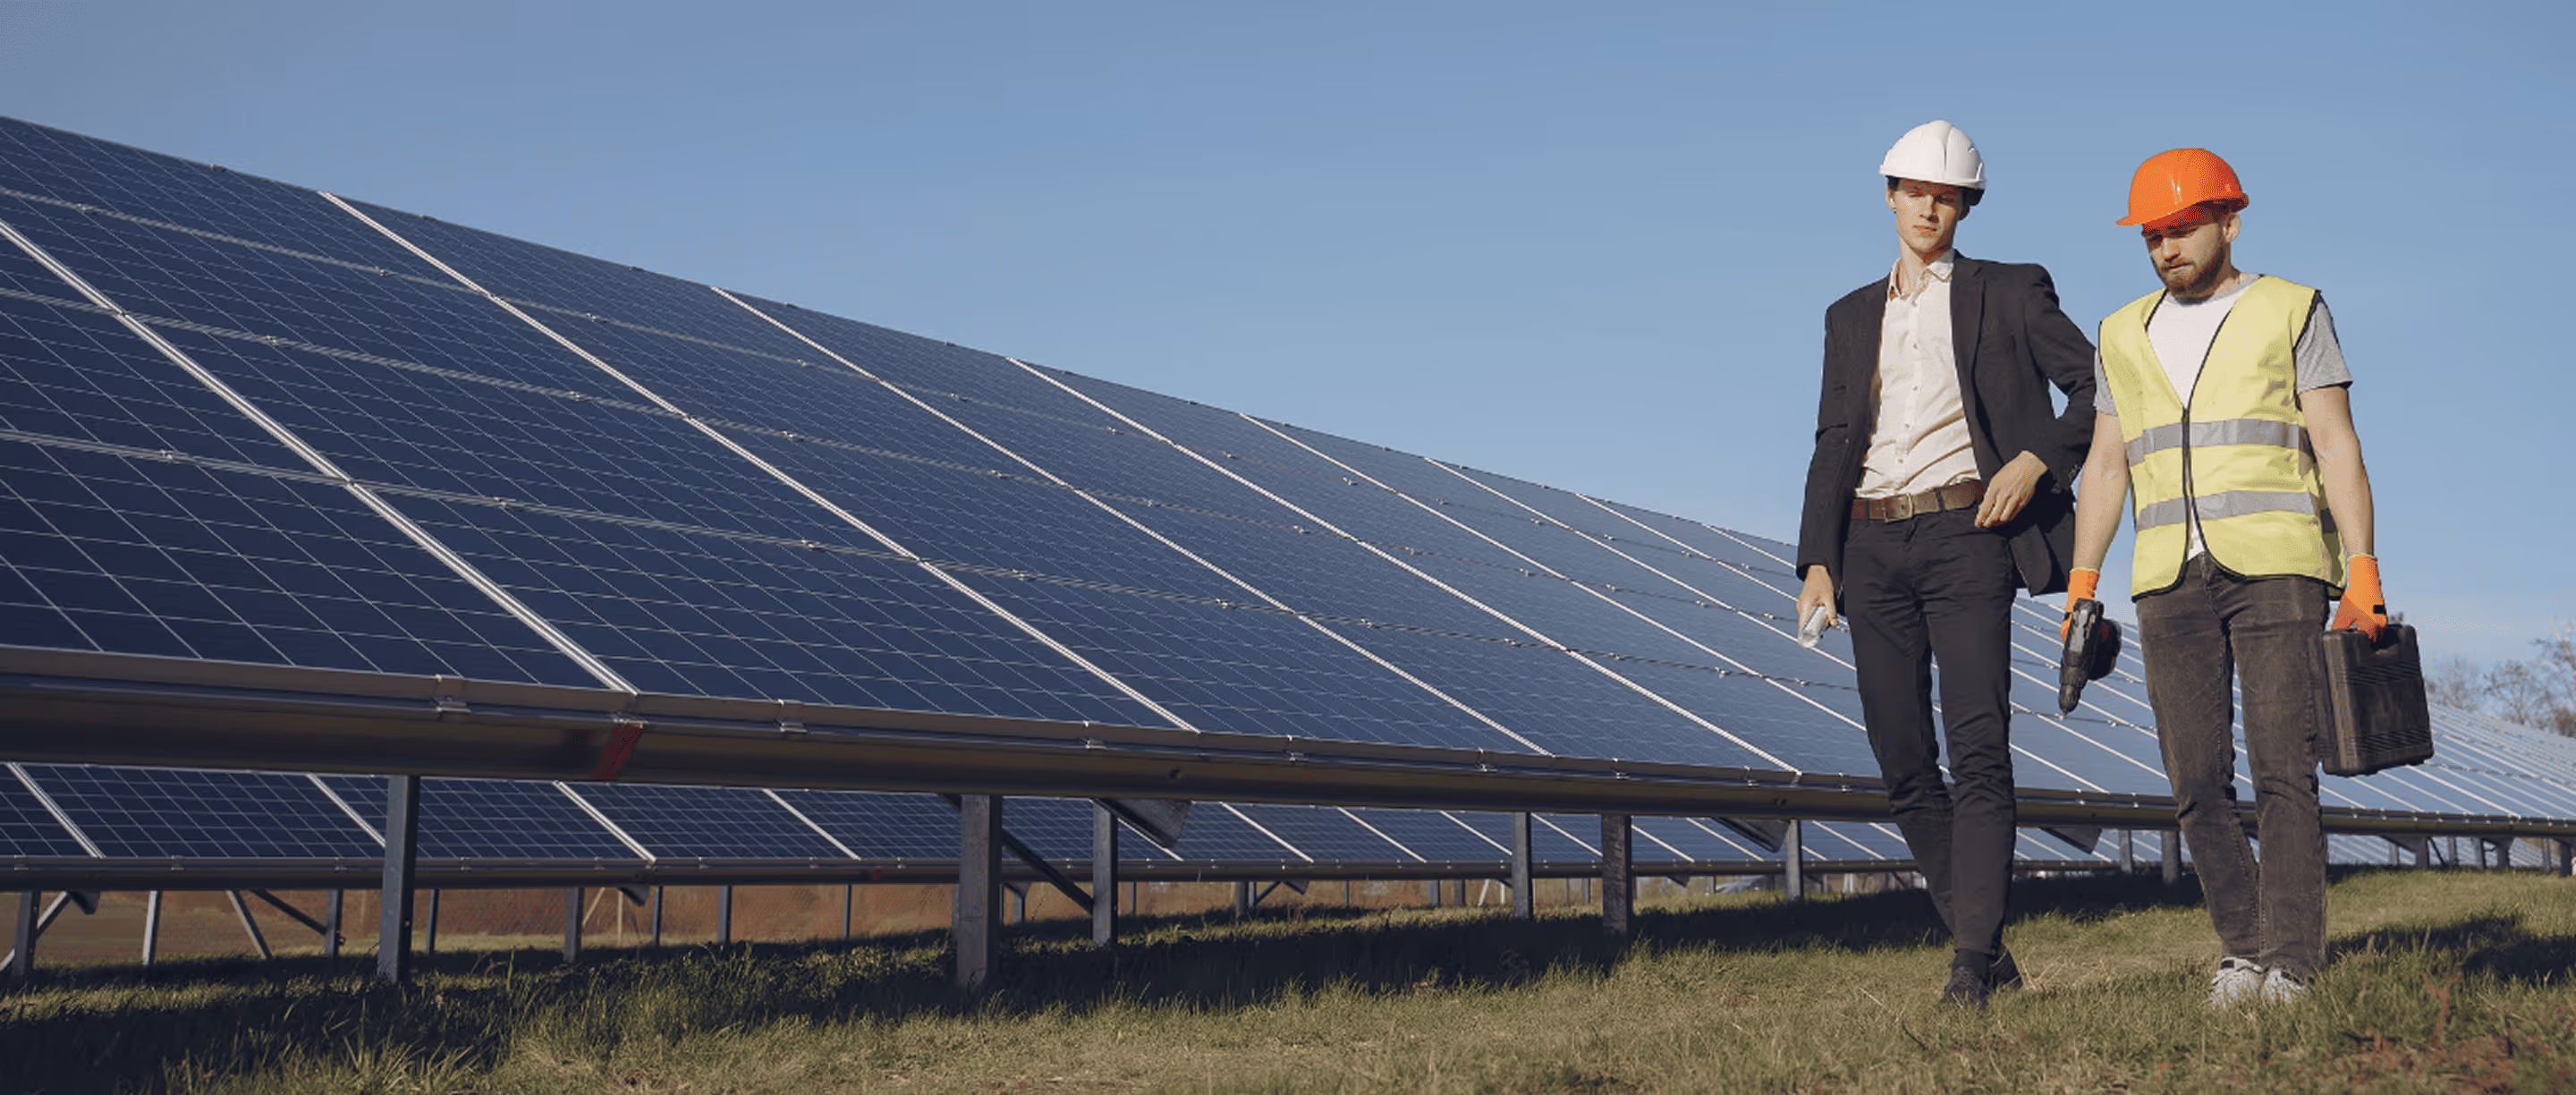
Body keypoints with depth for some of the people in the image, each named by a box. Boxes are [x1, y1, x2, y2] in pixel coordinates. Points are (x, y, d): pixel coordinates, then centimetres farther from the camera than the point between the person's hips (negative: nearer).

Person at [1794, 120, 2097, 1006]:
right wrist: (1818, 562, 5)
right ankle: (1985, 948, 12)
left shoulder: (2009, 294, 8)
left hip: (1964, 534, -4)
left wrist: (2036, 460, -9)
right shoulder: (1852, 317, 18)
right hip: (1872, 546, 4)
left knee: (1979, 750, -14)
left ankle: (1973, 960, -14)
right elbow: (1833, 444, 15)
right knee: (1903, 762, 2)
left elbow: (2099, 386, 6)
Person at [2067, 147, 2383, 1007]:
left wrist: (2363, 570, -8)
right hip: (2171, 581, 4)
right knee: (2196, 782, -1)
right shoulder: (2124, 336, 17)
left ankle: (2290, 966, -10)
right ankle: (2242, 949, 11)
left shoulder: (2292, 313, 6)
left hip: (2277, 568, -3)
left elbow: (2336, 446, 0)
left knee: (2284, 770, -11)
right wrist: (2081, 582, 8)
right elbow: (2106, 465, 17)